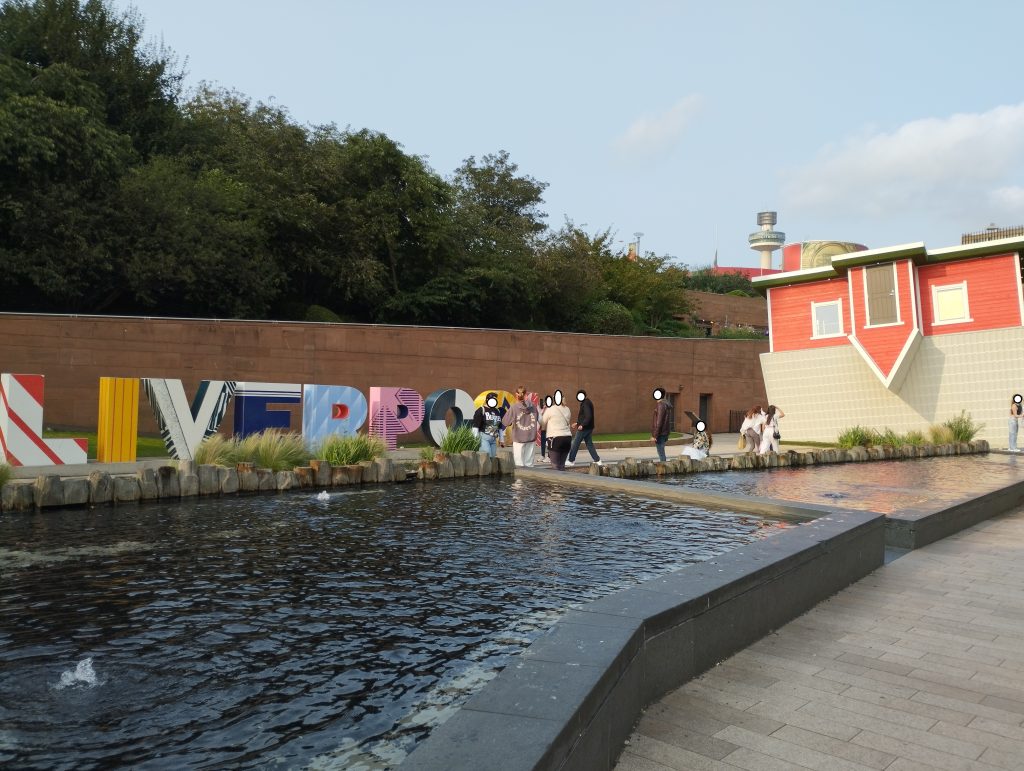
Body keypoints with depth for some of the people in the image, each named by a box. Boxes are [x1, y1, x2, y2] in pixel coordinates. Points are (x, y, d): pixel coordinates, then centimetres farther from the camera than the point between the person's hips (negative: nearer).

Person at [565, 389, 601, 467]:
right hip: (589, 428, 10)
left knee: (575, 444, 0)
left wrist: (582, 425, -29)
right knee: (589, 444, 12)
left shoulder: (585, 404, -17)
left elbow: (588, 416, -26)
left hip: (584, 428, -10)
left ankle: (571, 460, 9)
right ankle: (597, 460, 8)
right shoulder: (588, 402, 15)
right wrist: (578, 423, 23)